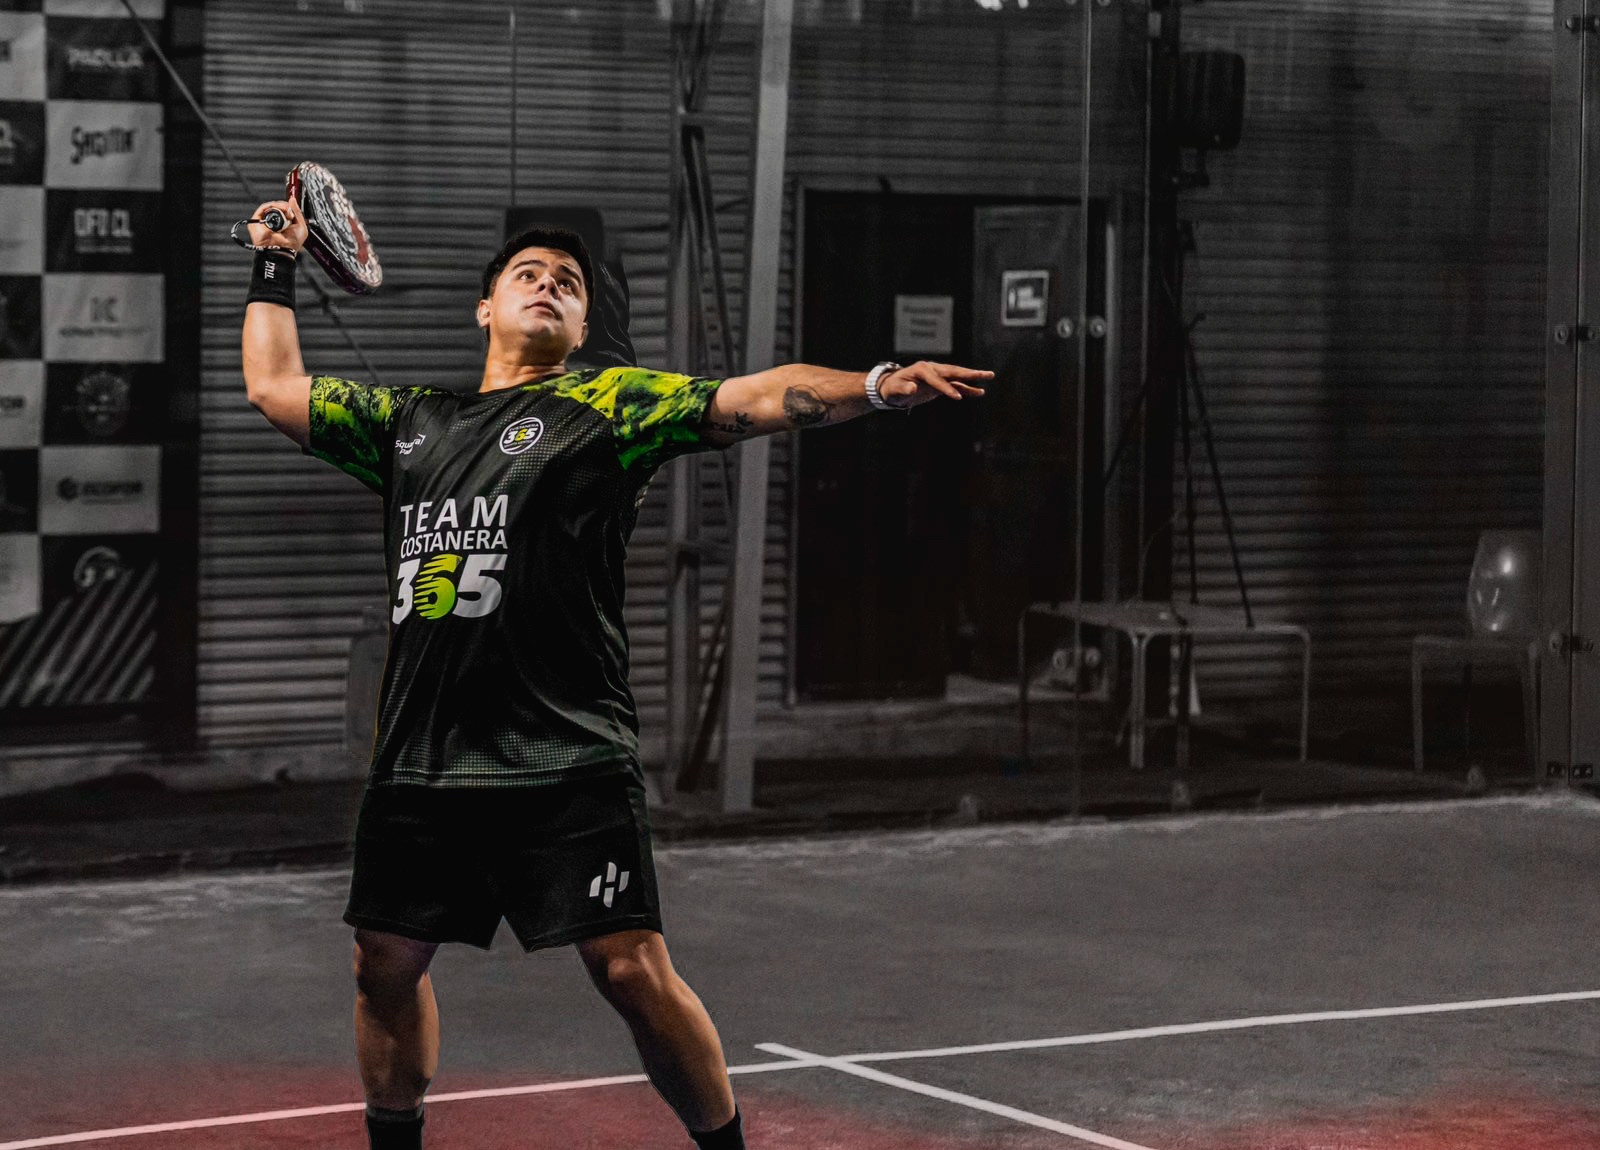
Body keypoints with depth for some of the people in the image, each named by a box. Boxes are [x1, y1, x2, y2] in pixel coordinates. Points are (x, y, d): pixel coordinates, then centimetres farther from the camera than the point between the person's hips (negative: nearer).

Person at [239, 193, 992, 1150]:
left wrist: (879, 384, -19)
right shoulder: (407, 421, 19)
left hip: (566, 762, -5)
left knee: (633, 970, -9)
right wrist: (276, 266, 29)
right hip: (418, 759, 5)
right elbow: (274, 386, 29)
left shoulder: (607, 404, 5)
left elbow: (753, 399, -6)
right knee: (387, 962, 11)